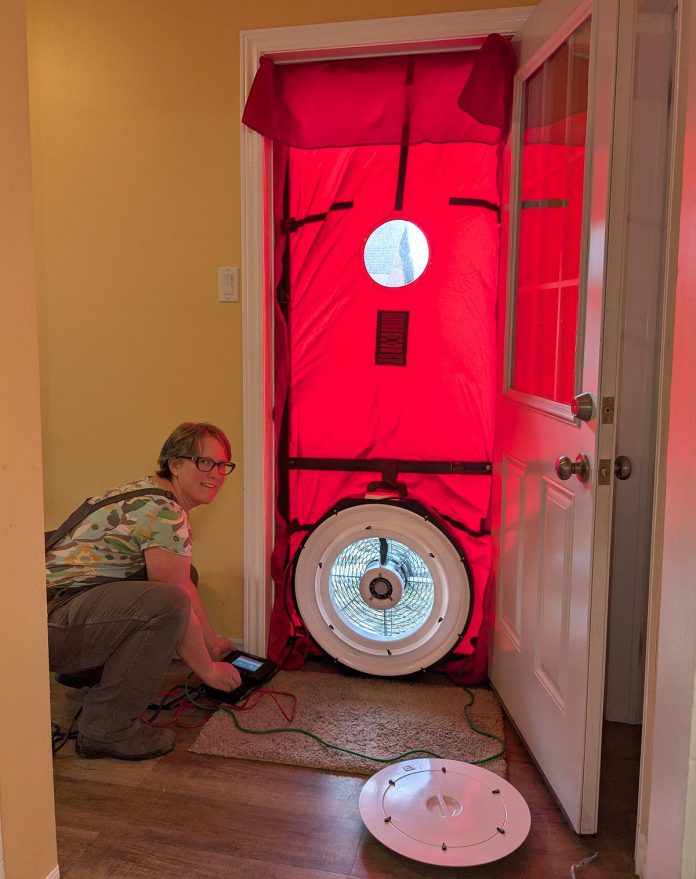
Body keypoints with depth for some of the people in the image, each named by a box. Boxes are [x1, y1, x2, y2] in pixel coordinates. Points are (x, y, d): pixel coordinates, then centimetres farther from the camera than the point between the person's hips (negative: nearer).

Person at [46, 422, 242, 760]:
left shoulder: (154, 497, 12)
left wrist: (213, 642, 22)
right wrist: (208, 669, -4)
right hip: (52, 622, -10)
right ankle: (105, 728, -15)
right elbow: (177, 605, -17)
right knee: (168, 602, -30)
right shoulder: (165, 513, -20)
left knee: (184, 576, 13)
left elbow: (185, 584, 18)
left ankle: (97, 670, 18)